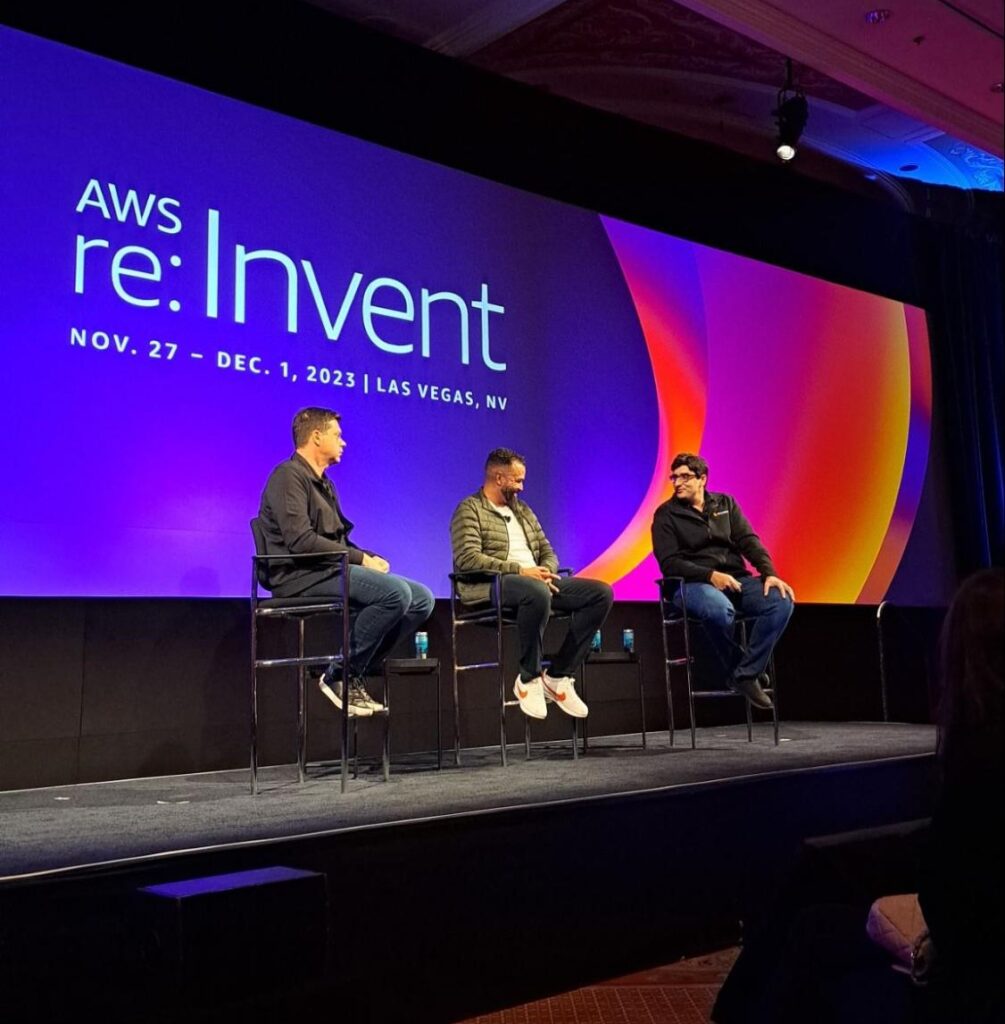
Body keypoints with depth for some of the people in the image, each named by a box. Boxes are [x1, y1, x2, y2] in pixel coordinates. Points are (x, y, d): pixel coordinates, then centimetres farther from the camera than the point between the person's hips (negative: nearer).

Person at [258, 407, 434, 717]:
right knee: (396, 592, -28)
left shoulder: (323, 484, 24)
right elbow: (301, 540, -19)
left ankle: (356, 672, -2)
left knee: (421, 599, -4)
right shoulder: (289, 476, -7)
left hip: (331, 570, 9)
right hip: (302, 575, -9)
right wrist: (361, 559, -16)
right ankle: (340, 675, -14)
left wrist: (369, 558, -1)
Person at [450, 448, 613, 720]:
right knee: (537, 593, -41)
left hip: (536, 582, 8)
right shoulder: (469, 510, 0)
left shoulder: (522, 510, 25)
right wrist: (520, 570, -20)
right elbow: (468, 558, -15)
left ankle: (558, 676, -9)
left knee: (601, 593, -9)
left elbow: (547, 552, 22)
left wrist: (546, 572, -3)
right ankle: (529, 679, -20)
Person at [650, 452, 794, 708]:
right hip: (692, 584, -4)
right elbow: (669, 563, -6)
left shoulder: (725, 504, 15)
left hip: (736, 580, 5)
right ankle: (734, 672, -13)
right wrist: (710, 575, -21)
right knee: (719, 608, -39)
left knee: (781, 601, -23)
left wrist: (769, 573, -13)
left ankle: (746, 674, -16)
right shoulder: (666, 514, 4)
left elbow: (749, 541, 6)